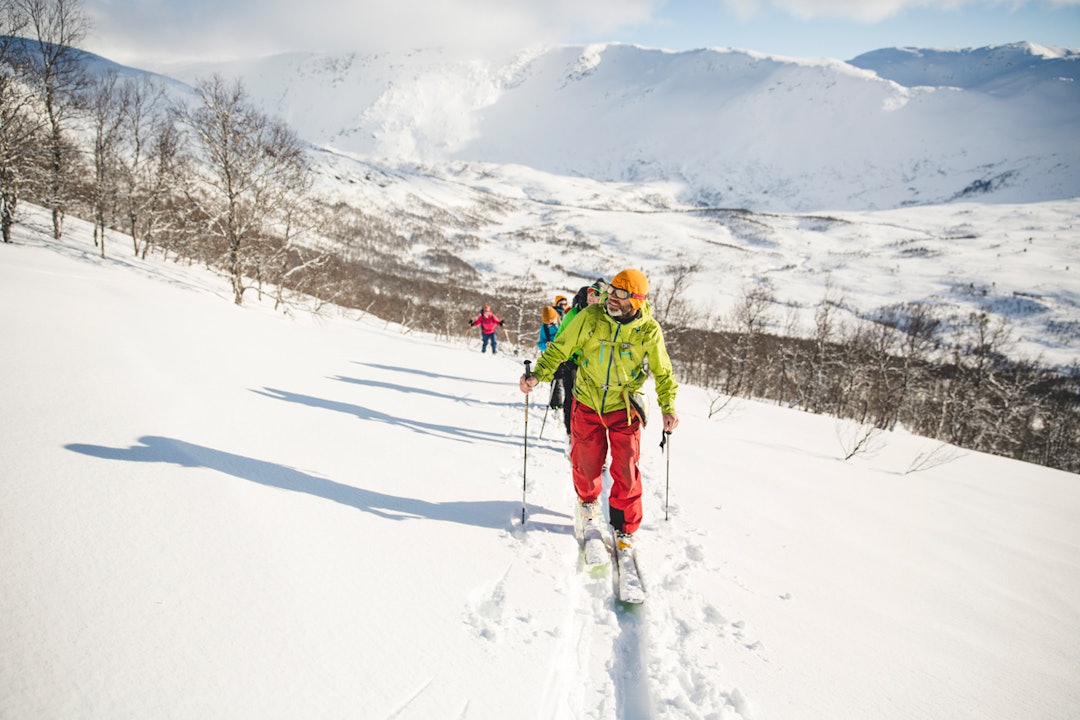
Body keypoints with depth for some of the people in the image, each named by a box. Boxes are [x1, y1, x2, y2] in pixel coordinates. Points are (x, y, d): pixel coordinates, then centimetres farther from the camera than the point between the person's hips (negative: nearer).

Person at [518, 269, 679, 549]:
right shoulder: (590, 317, -12)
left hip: (624, 408, -1)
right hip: (587, 403, 1)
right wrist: (537, 374, -19)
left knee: (626, 469, -2)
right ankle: (588, 499, 45)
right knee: (586, 462, 11)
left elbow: (663, 372, 3)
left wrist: (668, 407, -4)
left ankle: (625, 526, 18)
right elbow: (560, 349, -6)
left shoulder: (649, 330, -10)